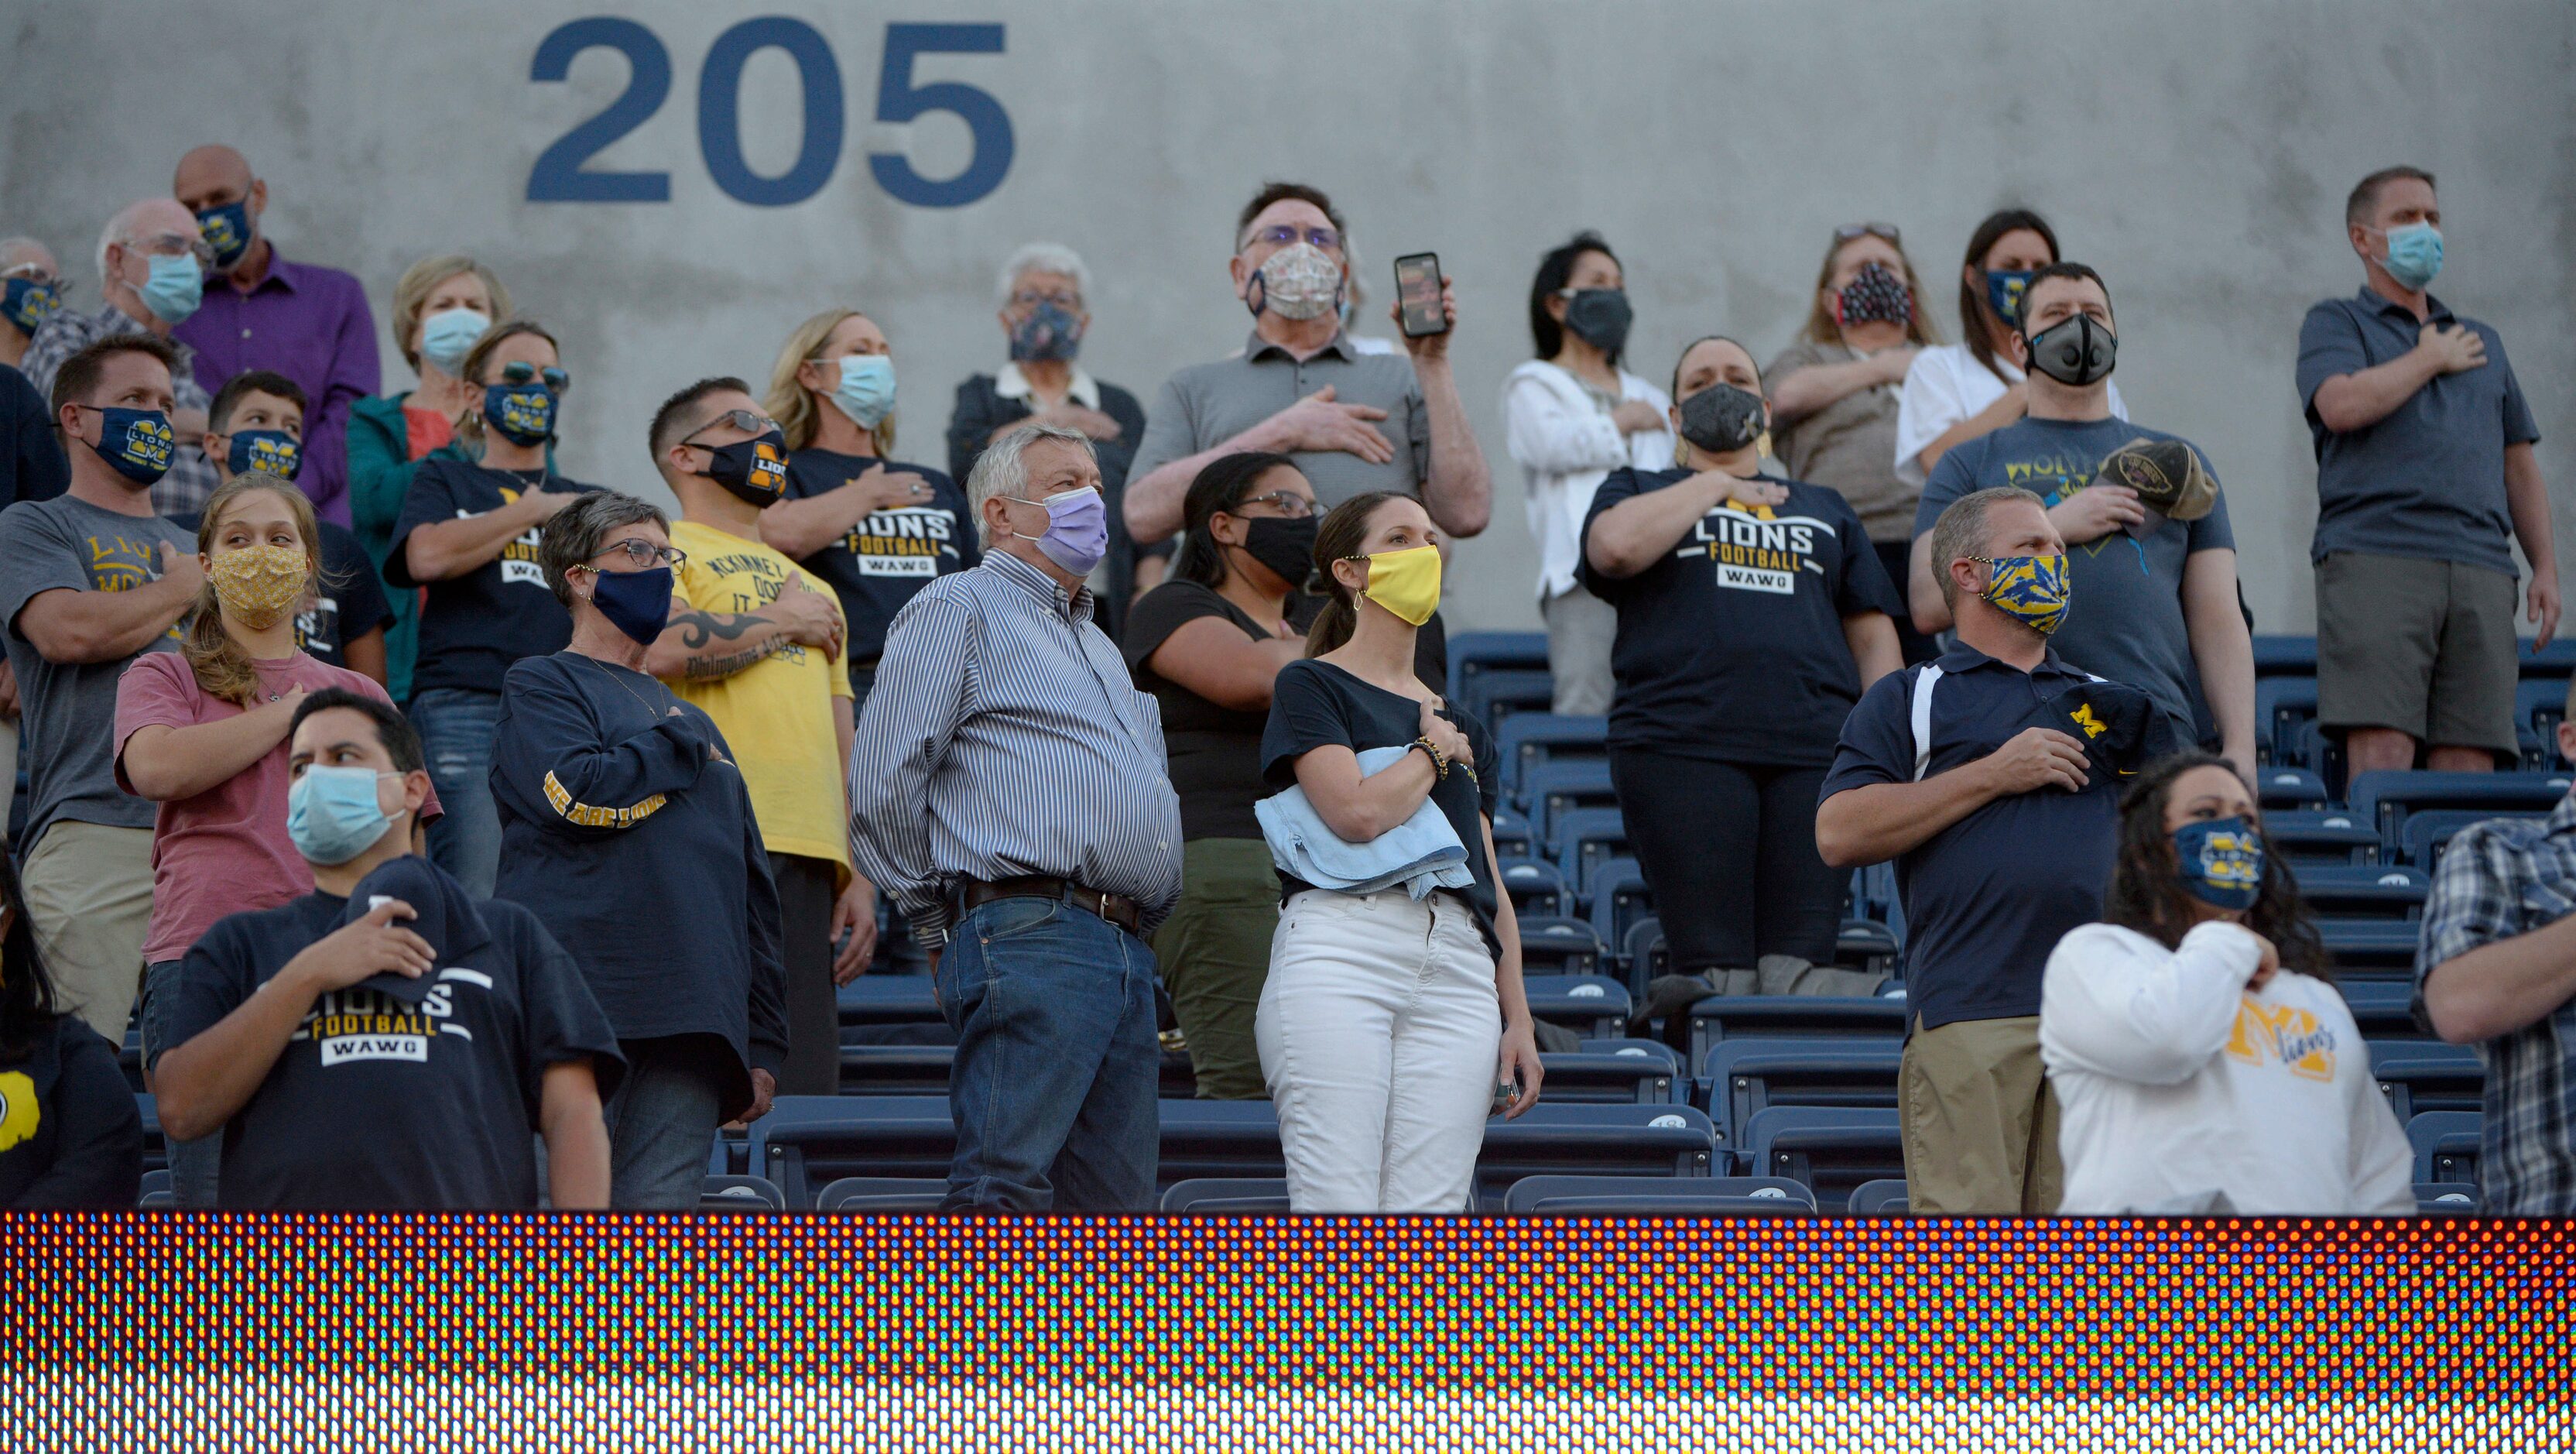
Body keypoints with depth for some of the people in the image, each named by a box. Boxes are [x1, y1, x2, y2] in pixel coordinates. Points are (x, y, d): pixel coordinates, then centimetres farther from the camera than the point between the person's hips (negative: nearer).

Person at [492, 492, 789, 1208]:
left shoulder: (696, 724, 28)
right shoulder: (540, 686, 9)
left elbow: (753, 894, 26)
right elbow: (578, 794, -13)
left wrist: (762, 1045, 17)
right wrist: (681, 748, 4)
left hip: (692, 1027, 6)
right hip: (585, 1007, -6)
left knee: (663, 1205, -5)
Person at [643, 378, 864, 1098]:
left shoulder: (812, 590, 28)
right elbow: (664, 648, -15)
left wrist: (861, 874, 16)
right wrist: (783, 623, 1)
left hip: (811, 854, 7)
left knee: (804, 1084, 0)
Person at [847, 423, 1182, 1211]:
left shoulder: (1098, 644, 29)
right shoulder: (958, 608, 2)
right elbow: (883, 786, -6)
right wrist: (944, 919, 1)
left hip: (1127, 953, 9)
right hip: (1030, 939, -9)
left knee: (1118, 1201, 4)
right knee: (1005, 1189, -17)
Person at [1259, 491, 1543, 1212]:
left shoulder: (1465, 728, 25)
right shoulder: (1310, 685, 7)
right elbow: (1357, 812, -9)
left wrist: (1518, 1020, 16)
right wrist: (1433, 751, 8)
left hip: (1458, 974, 5)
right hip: (1339, 954, -5)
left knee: (1433, 1214, -4)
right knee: (1338, 1212, -13)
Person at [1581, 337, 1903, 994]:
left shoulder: (1826, 510, 29)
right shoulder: (1637, 492, 23)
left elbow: (1874, 638, 22)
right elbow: (1615, 548, -3)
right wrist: (1715, 485, 8)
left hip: (1815, 748, 2)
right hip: (1683, 744, -2)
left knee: (1802, 960, -12)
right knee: (1715, 965, -15)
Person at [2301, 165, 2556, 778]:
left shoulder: (2482, 341, 29)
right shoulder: (2335, 324, 13)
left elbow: (2519, 465, 26)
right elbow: (2343, 405, -9)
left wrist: (2546, 567, 12)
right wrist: (2432, 361, 5)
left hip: (2481, 571, 5)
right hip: (2374, 560, -5)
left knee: (2469, 768, -5)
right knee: (2381, 761, -16)